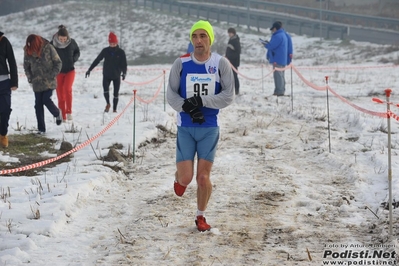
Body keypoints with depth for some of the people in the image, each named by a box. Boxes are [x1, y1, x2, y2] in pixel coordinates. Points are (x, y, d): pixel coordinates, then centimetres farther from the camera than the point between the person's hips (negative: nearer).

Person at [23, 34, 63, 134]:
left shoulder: (48, 48, -13)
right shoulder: (27, 51, -4)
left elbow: (58, 63, -5)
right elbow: (26, 66, 11)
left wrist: (52, 75, -12)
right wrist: (30, 79, 2)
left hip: (49, 81, -3)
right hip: (37, 82, 3)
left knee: (46, 100, -13)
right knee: (38, 104, 1)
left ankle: (57, 114, 20)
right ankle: (41, 129, 8)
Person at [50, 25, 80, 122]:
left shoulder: (72, 42, -9)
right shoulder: (53, 44, -11)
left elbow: (77, 52, 9)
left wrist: (74, 59, -8)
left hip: (70, 70, 0)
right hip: (58, 71, 0)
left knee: (67, 88, -22)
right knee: (60, 94, 1)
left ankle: (69, 112, -13)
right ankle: (63, 116, 8)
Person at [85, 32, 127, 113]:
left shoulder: (121, 52, -4)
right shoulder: (105, 51, -1)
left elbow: (124, 64, -4)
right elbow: (97, 60, 4)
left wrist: (124, 73, -23)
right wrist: (89, 70, 2)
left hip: (116, 76, 0)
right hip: (106, 75, 0)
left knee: (116, 93, 3)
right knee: (105, 89, -19)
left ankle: (114, 109, 15)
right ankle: (108, 104, 4)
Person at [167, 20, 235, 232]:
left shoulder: (221, 64, -5)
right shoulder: (181, 63, -4)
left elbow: (229, 96, -9)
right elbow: (171, 94, -3)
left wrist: (201, 100, -20)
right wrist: (188, 108, -20)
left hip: (209, 128, 0)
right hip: (185, 128, 0)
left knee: (203, 178, 0)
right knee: (186, 178, -5)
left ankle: (201, 216, 23)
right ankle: (179, 178, 33)